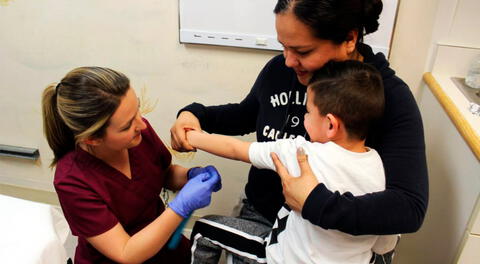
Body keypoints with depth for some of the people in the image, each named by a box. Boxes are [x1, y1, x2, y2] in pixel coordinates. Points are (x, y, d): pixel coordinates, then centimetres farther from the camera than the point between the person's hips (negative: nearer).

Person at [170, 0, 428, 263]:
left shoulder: (390, 97, -18)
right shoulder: (279, 69, -7)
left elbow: (410, 206, -26)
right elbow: (246, 115, 12)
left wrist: (318, 204, -36)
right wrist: (195, 114, -4)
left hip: (328, 236, -3)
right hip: (261, 214, 4)